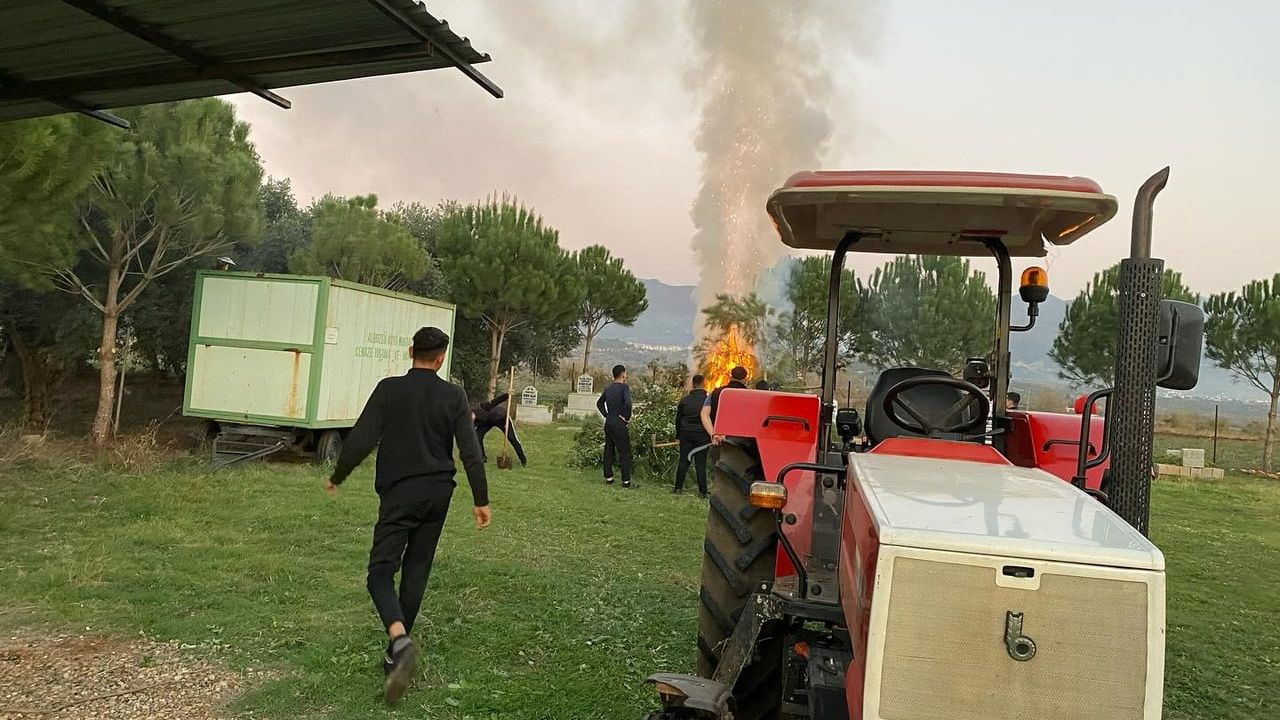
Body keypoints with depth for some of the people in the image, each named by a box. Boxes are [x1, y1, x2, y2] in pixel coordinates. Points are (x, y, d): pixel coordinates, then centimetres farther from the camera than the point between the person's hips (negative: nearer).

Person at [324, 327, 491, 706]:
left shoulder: (389, 390, -5)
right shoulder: (454, 396, -1)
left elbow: (361, 439, -8)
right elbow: (470, 451, -4)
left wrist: (336, 478, 8)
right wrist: (481, 499, 3)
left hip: (399, 494, -3)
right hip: (437, 494, 3)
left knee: (381, 571, 1)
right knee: (416, 573, 14)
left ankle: (399, 640, -25)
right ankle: (395, 654, 22)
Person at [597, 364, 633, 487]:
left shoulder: (608, 389, 10)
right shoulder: (624, 387, -12)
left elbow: (599, 403, 21)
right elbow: (627, 403, -26)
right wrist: (627, 417, -12)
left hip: (608, 423, 7)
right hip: (619, 424, -7)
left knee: (609, 451, 13)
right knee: (625, 452, 0)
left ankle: (608, 477, 18)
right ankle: (626, 480, 0)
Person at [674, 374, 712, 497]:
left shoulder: (684, 400, 1)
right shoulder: (708, 400, -7)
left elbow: (678, 419, 8)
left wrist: (678, 435, 18)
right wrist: (711, 436, 8)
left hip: (686, 434, 2)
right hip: (702, 435, -2)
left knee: (683, 461, 8)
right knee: (700, 463, 1)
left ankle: (678, 487, 10)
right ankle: (702, 491, 1)